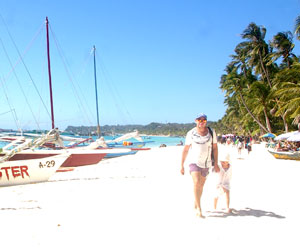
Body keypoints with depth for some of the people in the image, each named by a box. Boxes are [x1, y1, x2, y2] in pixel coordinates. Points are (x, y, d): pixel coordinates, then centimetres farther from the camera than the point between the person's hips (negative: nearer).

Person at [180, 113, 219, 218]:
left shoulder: (211, 132, 0)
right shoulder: (191, 133, -5)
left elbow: (215, 148, 5)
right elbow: (185, 149, 0)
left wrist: (216, 163, 0)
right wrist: (182, 165, -1)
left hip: (206, 163, 3)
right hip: (194, 161, -3)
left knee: (201, 185, 14)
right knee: (196, 183, -20)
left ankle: (196, 205, 35)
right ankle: (199, 209, -16)